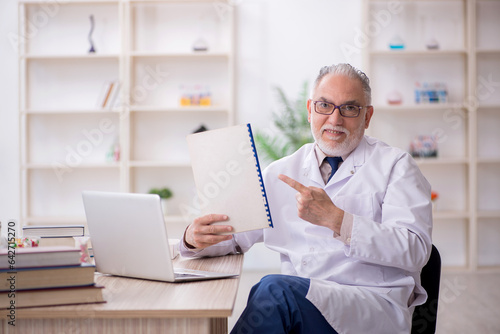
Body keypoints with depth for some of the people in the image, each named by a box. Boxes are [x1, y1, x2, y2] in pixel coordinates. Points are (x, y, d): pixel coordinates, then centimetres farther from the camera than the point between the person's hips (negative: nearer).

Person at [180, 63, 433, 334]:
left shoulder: (394, 166, 5)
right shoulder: (281, 172, 17)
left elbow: (415, 250, -9)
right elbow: (232, 233, 15)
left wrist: (335, 218, -19)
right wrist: (196, 237, -9)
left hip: (374, 306, -3)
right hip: (295, 302, 4)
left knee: (275, 289, -31)